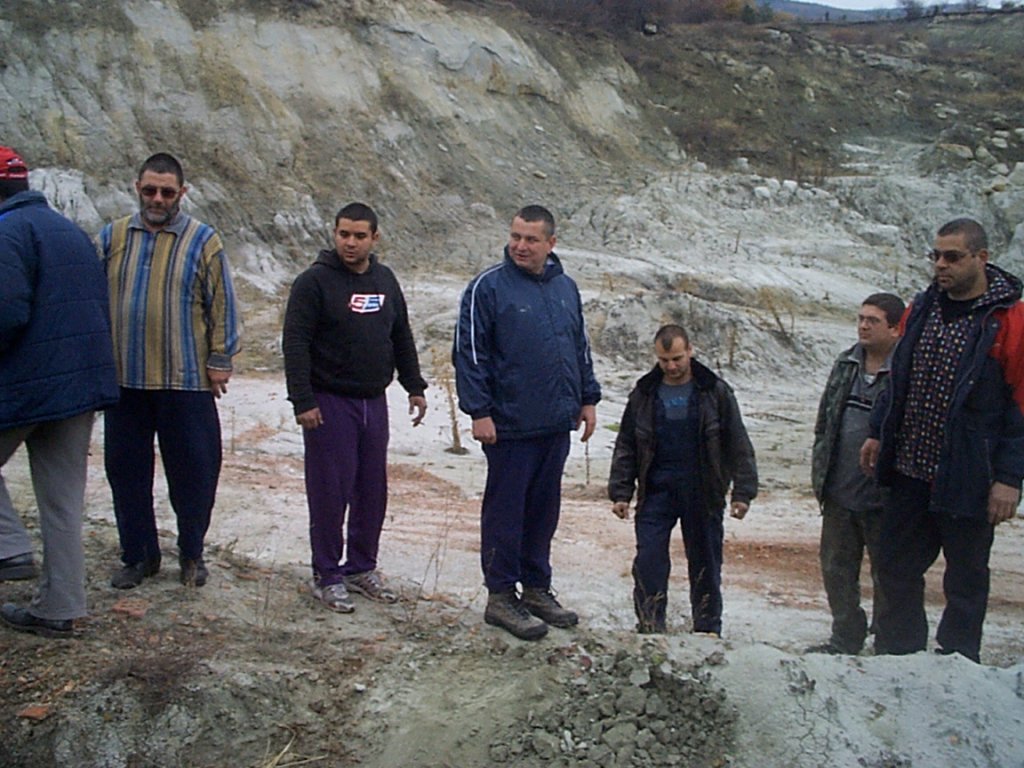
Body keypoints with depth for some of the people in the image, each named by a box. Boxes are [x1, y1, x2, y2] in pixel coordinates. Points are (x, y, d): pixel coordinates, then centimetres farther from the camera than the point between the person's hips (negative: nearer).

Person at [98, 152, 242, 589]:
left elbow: (222, 307, 0)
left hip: (186, 381, -3)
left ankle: (192, 554, 23)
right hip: (122, 379, 3)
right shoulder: (113, 238, 6)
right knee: (126, 471, 10)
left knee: (192, 472, 5)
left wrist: (219, 361, -3)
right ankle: (138, 555, 25)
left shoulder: (203, 241, -1)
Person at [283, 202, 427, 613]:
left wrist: (414, 387, 14)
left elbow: (402, 337, 18)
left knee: (373, 490, 11)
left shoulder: (385, 280, 9)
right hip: (330, 403, -6)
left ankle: (362, 567, 24)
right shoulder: (315, 281, -10)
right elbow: (295, 343, -13)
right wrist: (302, 401, -19)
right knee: (330, 491, -1)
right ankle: (326, 576, 11)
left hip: (374, 402, 6)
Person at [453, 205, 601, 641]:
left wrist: (587, 398, 15)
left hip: (557, 424, 6)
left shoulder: (565, 287, 11)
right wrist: (479, 411, -15)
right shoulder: (488, 287, -8)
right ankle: (500, 597, 12)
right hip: (510, 425, -6)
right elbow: (469, 353, -10)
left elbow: (581, 348, 20)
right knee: (505, 511, 2)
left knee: (544, 510, 14)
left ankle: (537, 588, 26)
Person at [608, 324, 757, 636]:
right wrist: (620, 492, 2)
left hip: (702, 494, -1)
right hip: (656, 491, 1)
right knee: (649, 560, -5)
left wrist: (743, 492, -5)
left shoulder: (715, 392, 0)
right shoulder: (644, 394, 5)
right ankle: (650, 628, 4)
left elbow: (739, 446, 1)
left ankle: (708, 629, 21)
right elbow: (625, 448, 9)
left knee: (705, 563, 7)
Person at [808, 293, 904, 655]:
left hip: (882, 499, -7)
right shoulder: (846, 364, 10)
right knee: (837, 569, 15)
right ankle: (845, 639, 30)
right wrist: (820, 472, 13)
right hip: (839, 493, 7)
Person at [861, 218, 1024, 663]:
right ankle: (898, 656, 28)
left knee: (965, 580, 9)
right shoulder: (922, 310, 7)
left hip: (967, 477, -6)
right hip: (911, 471, 6)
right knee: (895, 567, 13)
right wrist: (878, 433, 15)